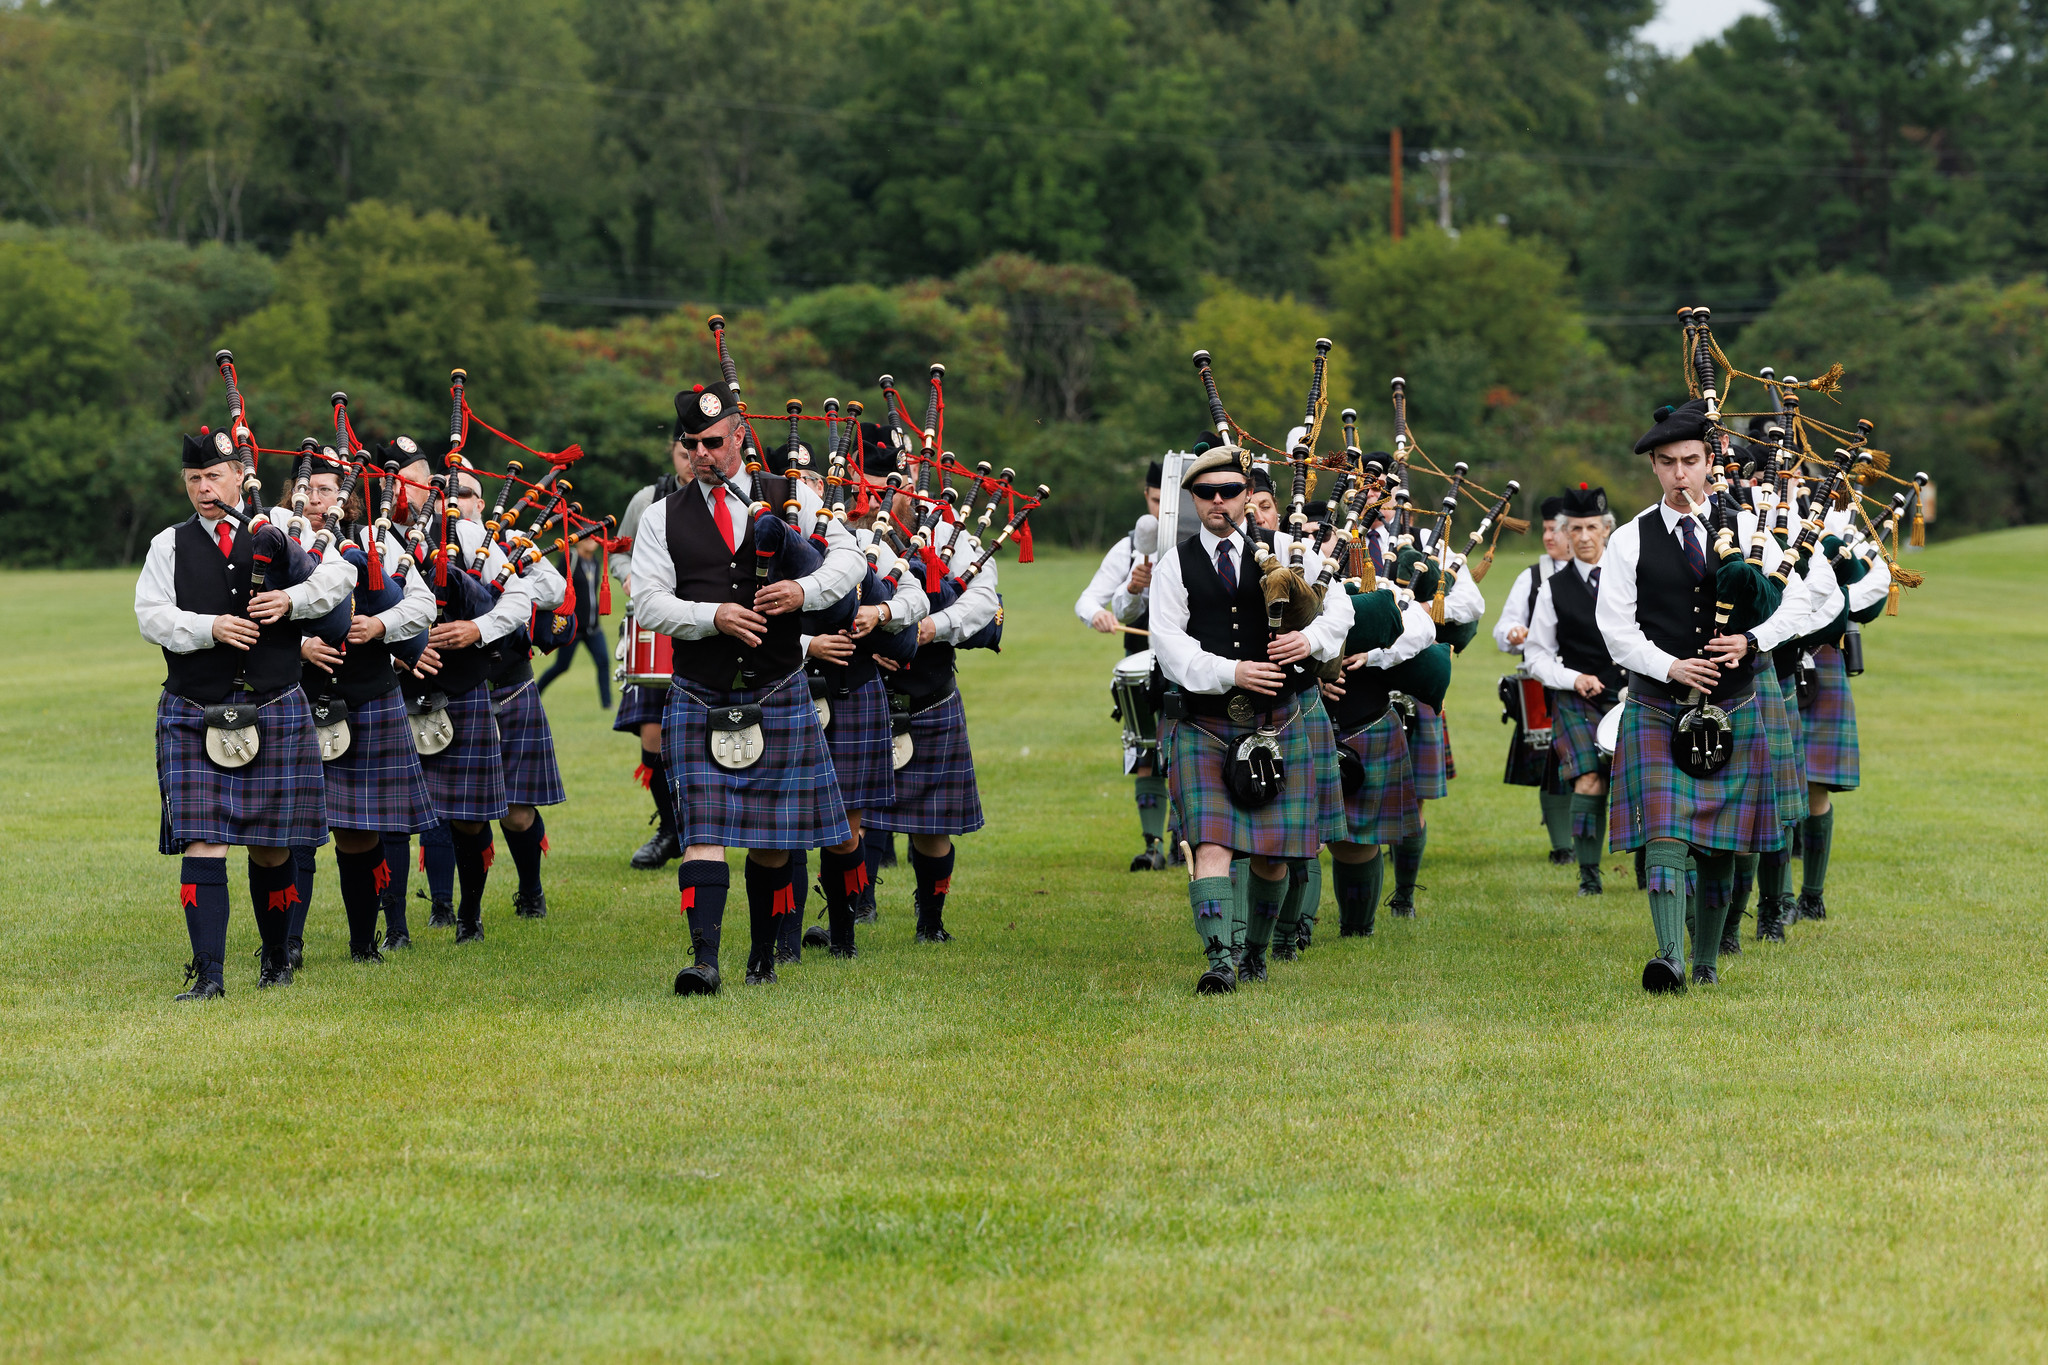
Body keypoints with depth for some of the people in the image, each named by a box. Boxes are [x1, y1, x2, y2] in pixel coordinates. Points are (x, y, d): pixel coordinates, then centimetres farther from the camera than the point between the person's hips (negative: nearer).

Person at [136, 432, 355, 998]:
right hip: (195, 718, -1)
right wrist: (210, 628, -18)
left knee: (271, 847, 9)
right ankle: (207, 974, -13)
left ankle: (276, 957, 29)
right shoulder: (170, 545, 6)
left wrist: (292, 600, -12)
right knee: (202, 844, -11)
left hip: (274, 715, 1)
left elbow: (340, 573, 5)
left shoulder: (279, 535, 7)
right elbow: (151, 616, -3)